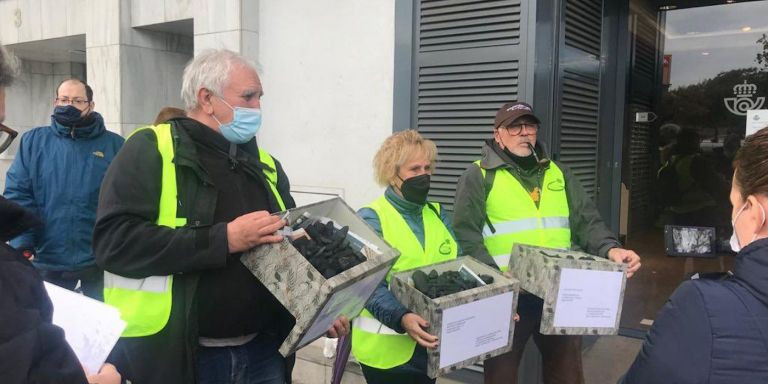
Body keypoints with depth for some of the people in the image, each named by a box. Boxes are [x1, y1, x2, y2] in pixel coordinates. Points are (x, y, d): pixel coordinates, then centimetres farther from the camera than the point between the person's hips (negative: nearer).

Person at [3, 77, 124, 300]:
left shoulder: (114, 145, -1)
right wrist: (22, 246, -12)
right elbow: (17, 195, -2)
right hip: (47, 259, 1)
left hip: (101, 260, -1)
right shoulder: (34, 141, 2)